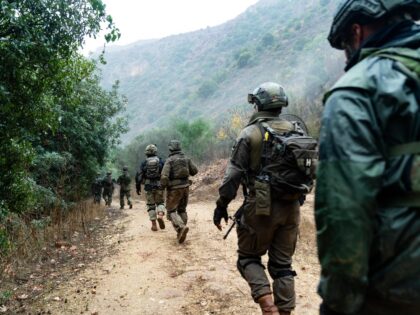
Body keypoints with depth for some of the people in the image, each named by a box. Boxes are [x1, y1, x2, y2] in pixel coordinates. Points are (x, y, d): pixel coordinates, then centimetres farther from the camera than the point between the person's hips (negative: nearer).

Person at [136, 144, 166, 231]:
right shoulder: (161, 161, 2)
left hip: (148, 187, 0)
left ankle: (154, 224, 6)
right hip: (159, 186, 0)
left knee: (151, 205, 10)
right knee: (160, 203, 16)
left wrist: (138, 187, 10)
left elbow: (139, 176, 1)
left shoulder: (144, 163, 2)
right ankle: (160, 215, -14)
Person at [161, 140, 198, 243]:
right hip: (185, 187, 5)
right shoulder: (186, 159, 4)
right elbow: (195, 171, 13)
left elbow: (164, 176, -20)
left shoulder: (169, 160, -12)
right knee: (182, 210, 18)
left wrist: (163, 185, -1)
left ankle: (181, 228, -20)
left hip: (174, 189, -5)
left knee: (171, 211, 4)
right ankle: (181, 233, 15)